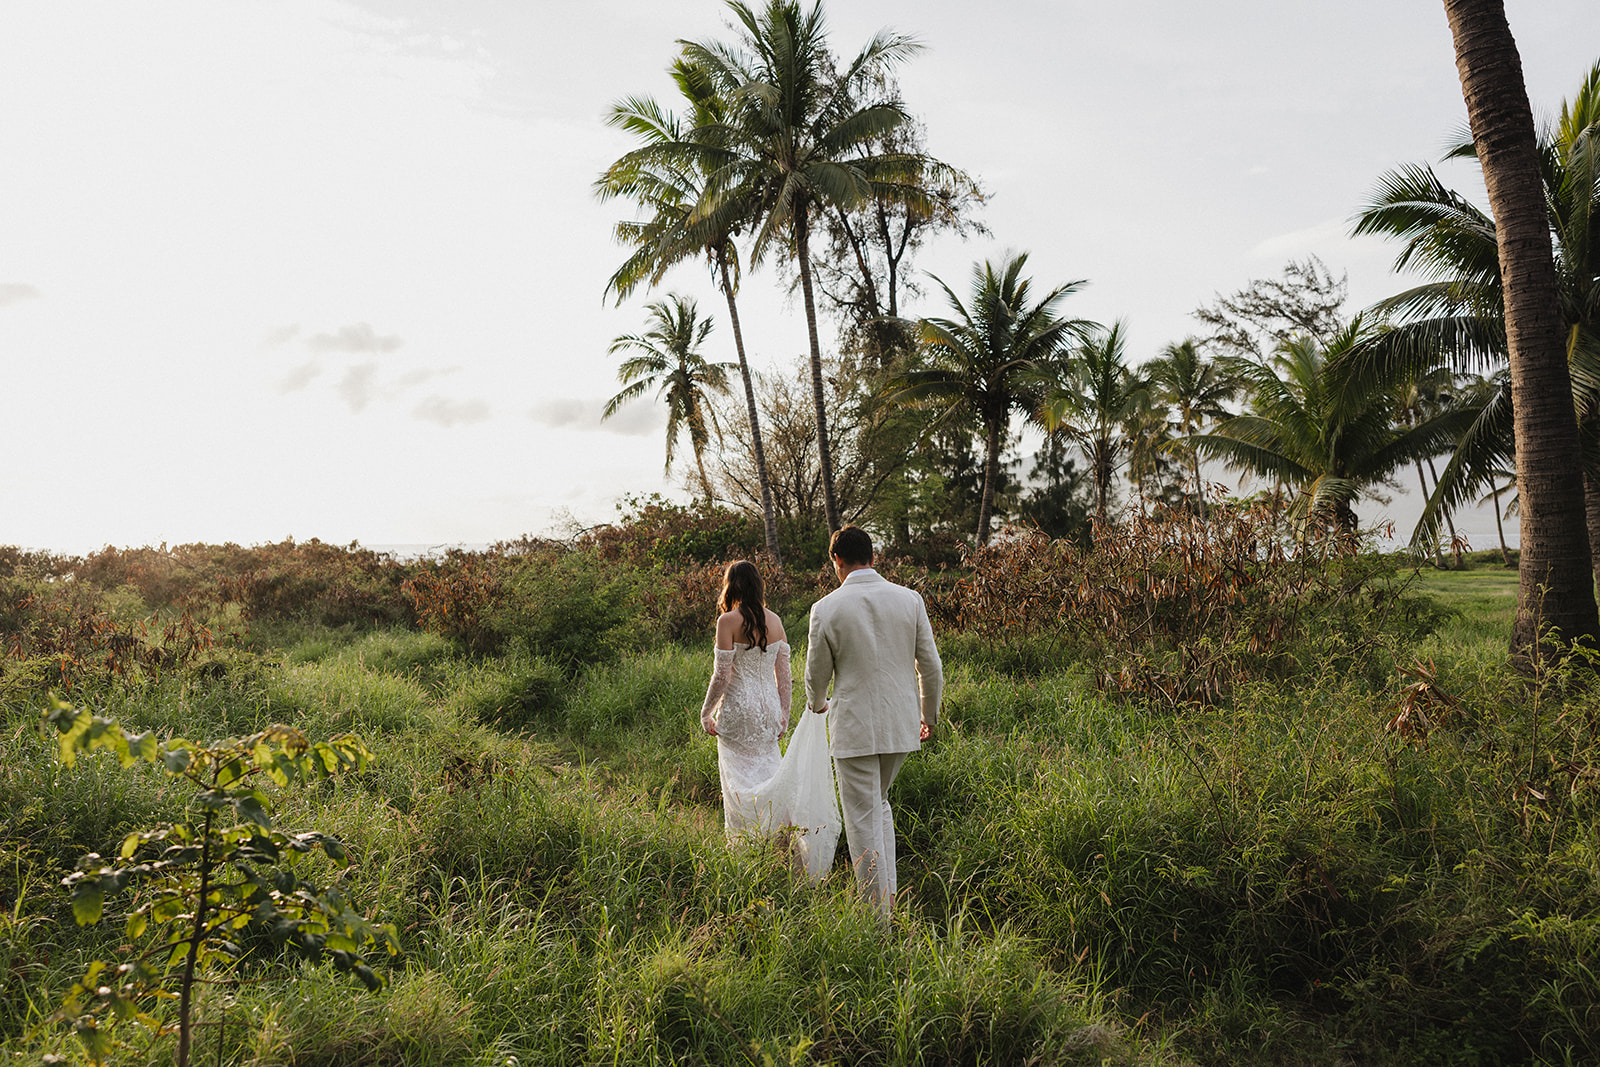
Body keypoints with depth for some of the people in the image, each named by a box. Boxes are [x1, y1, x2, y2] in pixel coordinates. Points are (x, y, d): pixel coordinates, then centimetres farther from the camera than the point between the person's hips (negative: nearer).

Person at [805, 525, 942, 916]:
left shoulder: (826, 609, -9)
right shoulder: (910, 599, -1)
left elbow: (817, 675, 1)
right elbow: (931, 667, 3)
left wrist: (818, 704, 24)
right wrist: (929, 716, 19)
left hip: (854, 728, -4)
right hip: (901, 723, 4)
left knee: (863, 819, 6)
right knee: (880, 803, 25)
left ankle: (879, 915, 11)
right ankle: (888, 892, 25)